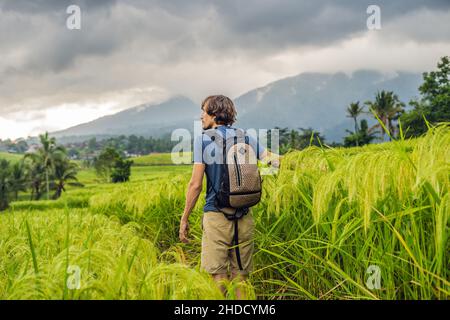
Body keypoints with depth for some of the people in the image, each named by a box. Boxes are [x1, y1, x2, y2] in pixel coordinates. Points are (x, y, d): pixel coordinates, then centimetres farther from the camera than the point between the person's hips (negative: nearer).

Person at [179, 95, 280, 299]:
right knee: (240, 278, 10)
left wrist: (184, 219, 1)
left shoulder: (203, 140, -3)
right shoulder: (247, 138, 9)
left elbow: (196, 185, -6)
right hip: (245, 218, 4)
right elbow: (275, 160, 4)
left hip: (216, 217, -4)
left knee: (217, 279, -2)